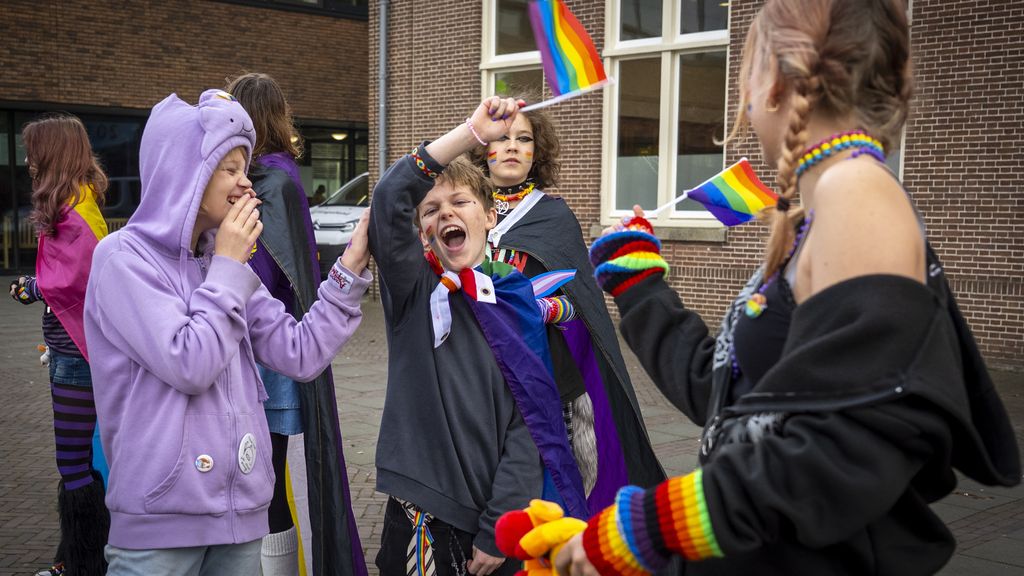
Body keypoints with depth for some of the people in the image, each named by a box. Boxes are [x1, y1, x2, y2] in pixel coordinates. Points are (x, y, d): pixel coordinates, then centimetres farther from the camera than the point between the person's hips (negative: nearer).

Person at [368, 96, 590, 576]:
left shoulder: (518, 302, 2)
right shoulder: (413, 291, -2)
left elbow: (527, 426, -3)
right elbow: (388, 198, -20)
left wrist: (498, 527, -10)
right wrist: (470, 132, -26)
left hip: (499, 521, 1)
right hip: (422, 516, -1)